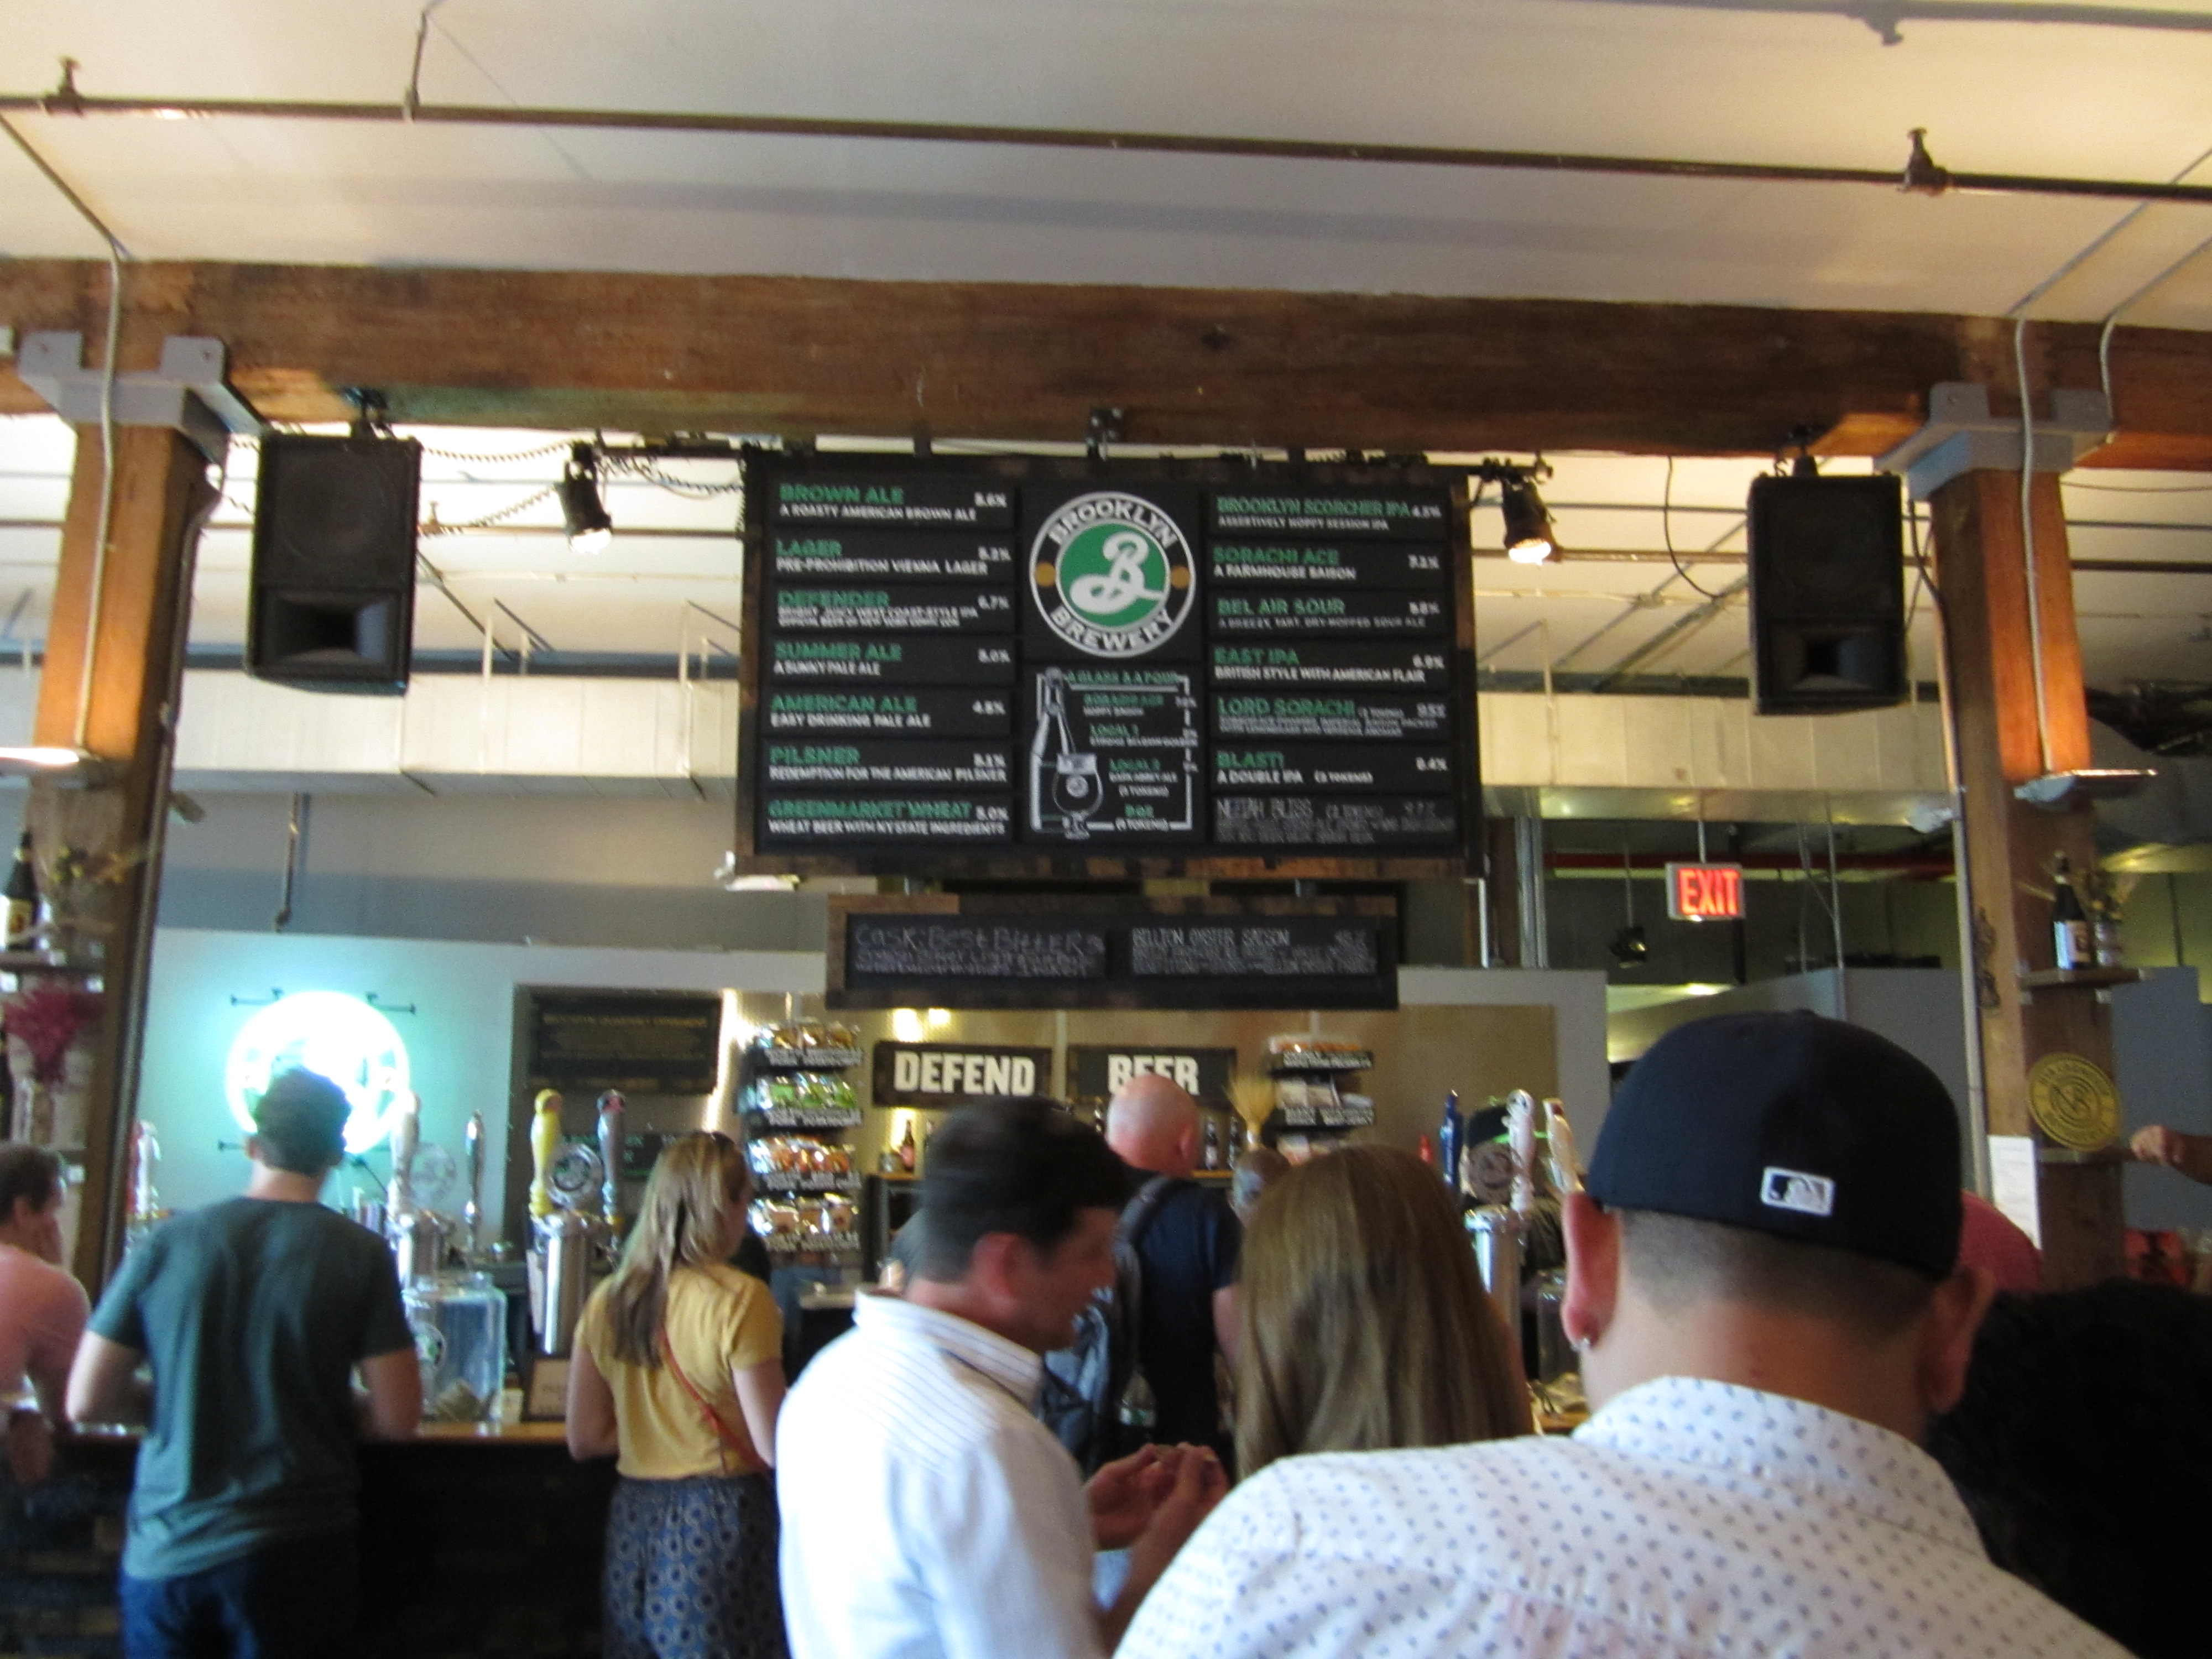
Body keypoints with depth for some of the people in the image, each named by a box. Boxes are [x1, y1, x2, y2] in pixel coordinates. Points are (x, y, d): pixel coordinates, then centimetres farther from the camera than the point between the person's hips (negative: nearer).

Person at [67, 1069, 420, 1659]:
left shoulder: (164, 1244, -3)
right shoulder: (360, 1255, -9)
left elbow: (86, 1402, 2)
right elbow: (397, 1419, -10)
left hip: (164, 1551, 2)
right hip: (296, 1555, -2)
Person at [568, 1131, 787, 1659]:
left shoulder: (609, 1299, 2)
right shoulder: (739, 1299, -16)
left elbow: (584, 1440, 7)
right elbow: (774, 1448, -17)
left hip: (633, 1522, 6)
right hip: (720, 1525, -6)